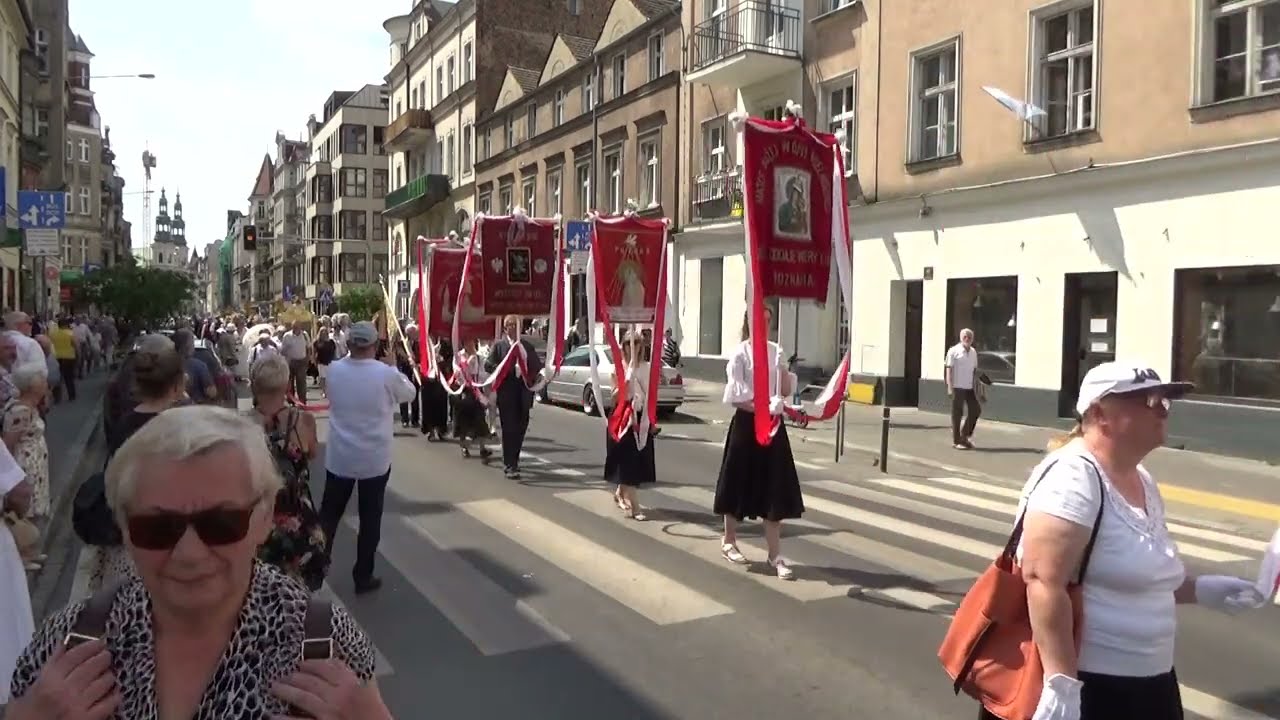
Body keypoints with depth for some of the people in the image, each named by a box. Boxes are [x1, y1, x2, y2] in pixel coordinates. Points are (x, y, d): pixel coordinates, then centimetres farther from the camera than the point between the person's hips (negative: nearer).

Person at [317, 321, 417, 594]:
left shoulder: (334, 370, -6)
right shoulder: (386, 373, -15)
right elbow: (410, 393, 3)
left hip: (339, 456, 3)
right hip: (375, 459, -3)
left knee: (329, 514, 16)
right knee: (370, 519, 9)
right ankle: (363, 577, 17)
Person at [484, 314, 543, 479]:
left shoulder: (527, 345, 13)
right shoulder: (499, 345, 2)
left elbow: (537, 366, 15)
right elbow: (488, 365, -5)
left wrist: (530, 377, -4)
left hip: (524, 390, 4)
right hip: (506, 391, -4)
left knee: (521, 428, 10)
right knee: (509, 428, -6)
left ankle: (513, 460, 27)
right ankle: (510, 465, -5)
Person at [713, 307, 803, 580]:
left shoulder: (776, 351, 8)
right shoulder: (740, 353, -7)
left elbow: (787, 391, 7)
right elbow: (735, 398, -11)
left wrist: (783, 369, -9)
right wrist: (762, 409, -18)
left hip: (773, 425, 4)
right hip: (746, 424, -4)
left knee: (774, 489, 2)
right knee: (740, 485, 7)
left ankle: (775, 554, 6)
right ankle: (729, 542, 26)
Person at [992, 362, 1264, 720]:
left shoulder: (1142, 480, 9)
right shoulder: (1073, 477, -19)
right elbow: (1044, 582, -27)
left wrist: (1200, 589, 10)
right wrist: (1061, 682, -30)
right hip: (1084, 682, -9)